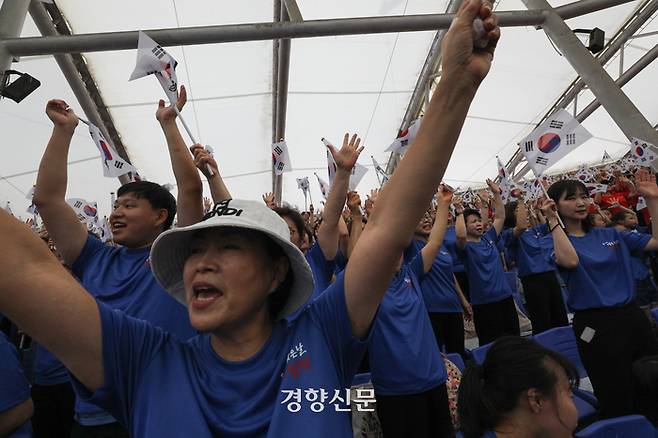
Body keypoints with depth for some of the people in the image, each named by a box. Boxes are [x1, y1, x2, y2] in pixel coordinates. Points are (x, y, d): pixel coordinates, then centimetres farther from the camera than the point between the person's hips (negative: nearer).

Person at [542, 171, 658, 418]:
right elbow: (570, 261, -28)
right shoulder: (555, 242, -6)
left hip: (633, 317, 6)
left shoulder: (609, 235, 11)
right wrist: (552, 220, -22)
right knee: (618, 405, 4)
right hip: (596, 326, -6)